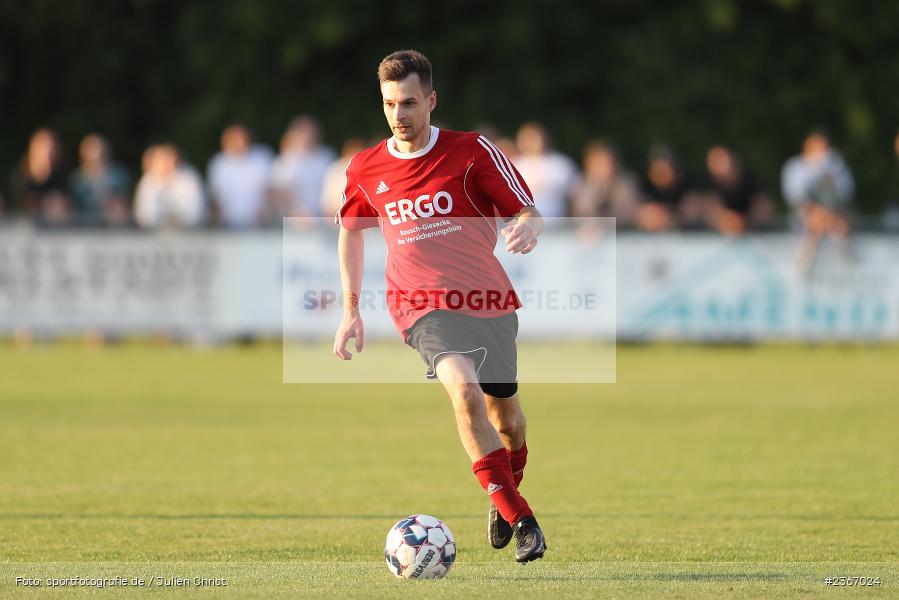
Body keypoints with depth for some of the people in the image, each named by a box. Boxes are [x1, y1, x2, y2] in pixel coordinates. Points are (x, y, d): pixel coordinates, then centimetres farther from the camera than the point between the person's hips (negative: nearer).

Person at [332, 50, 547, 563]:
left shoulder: (472, 151, -5)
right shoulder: (365, 170, 2)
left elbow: (529, 213, -1)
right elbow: (351, 231, 21)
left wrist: (526, 229, -26)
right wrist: (351, 310, 17)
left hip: (490, 301, 1)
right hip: (425, 305, -1)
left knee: (504, 412, 12)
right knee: (464, 389, -28)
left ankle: (507, 497, 45)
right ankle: (520, 519, -27)